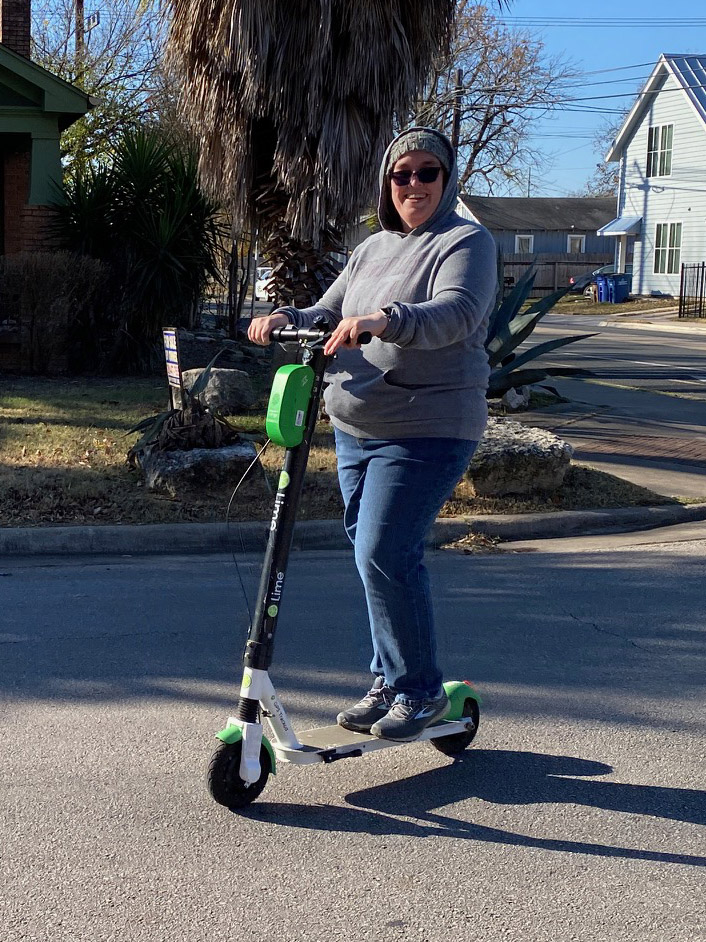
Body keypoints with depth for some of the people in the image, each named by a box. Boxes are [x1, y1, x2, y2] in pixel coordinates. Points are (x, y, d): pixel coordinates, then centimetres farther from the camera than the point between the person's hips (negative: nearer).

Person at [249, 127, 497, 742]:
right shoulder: (373, 248, 18)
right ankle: (389, 682, 24)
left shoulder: (466, 242, -5)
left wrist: (385, 320, -41)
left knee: (384, 555, -14)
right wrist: (286, 319, -5)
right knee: (372, 556, 10)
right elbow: (328, 313, 18)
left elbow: (456, 312, -24)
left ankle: (421, 690, 2)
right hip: (355, 429, 8)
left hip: (427, 431, -7)